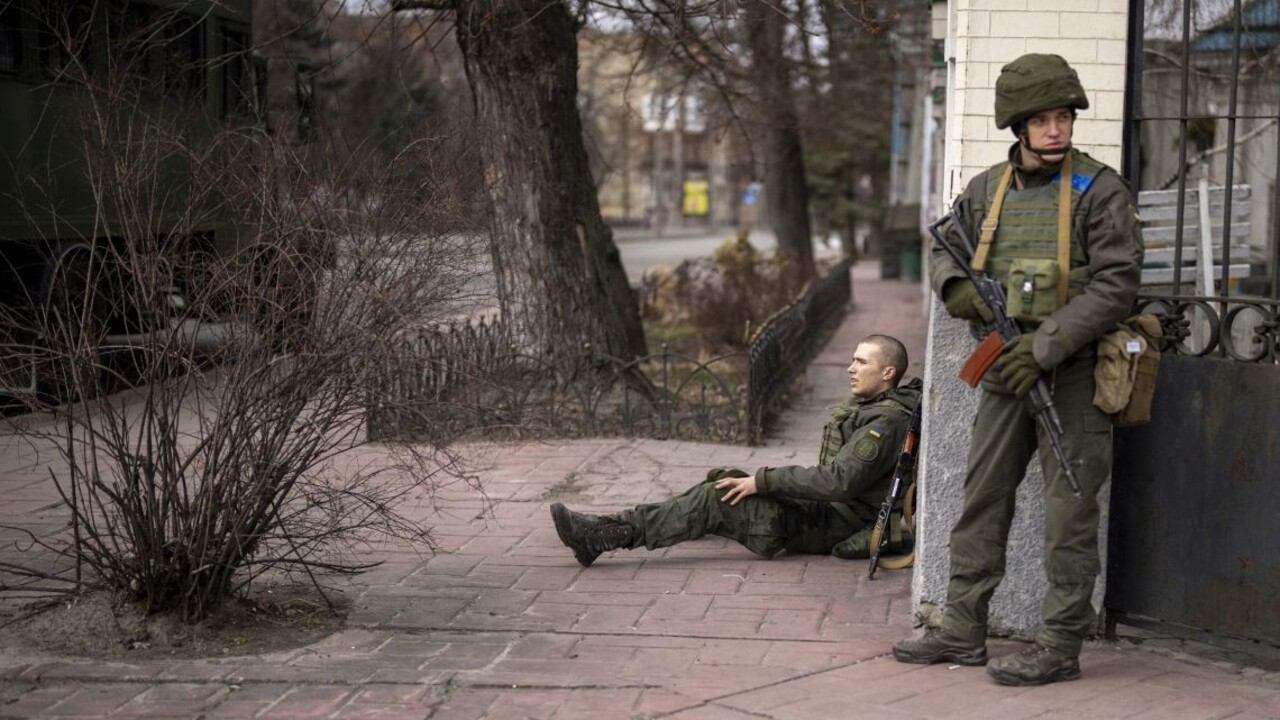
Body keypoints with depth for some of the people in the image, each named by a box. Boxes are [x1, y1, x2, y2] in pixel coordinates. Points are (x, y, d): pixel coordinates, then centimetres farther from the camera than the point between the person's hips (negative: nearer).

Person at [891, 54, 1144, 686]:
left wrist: (1045, 347, -19)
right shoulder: (987, 190, 8)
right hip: (1007, 371, 6)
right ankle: (962, 631, 18)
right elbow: (945, 246, 22)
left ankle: (1060, 646, 5)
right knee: (981, 498, 9)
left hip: (1073, 372, -6)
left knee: (1068, 510, -1)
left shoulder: (1098, 190, -8)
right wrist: (955, 285, -2)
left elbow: (1116, 285, -14)